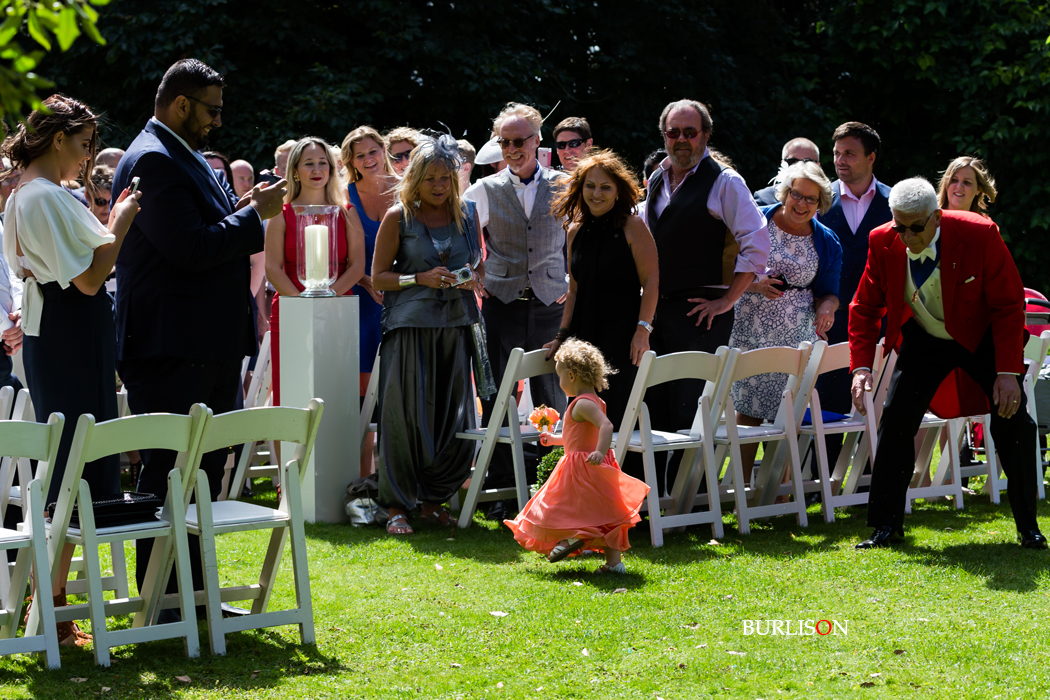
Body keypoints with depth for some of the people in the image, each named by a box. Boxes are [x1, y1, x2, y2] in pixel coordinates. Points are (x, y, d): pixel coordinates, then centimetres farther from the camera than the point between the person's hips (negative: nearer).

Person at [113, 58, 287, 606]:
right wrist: (255, 214, -14)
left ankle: (194, 589, 23)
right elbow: (191, 249, -23)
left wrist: (238, 210, 6)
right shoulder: (152, 160, -16)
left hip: (210, 346, 10)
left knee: (206, 470, 14)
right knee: (169, 473, -3)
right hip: (172, 349, -10)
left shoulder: (185, 158, 17)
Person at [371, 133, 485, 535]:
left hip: (455, 325, 4)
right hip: (410, 325, -4)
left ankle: (433, 499, 17)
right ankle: (397, 506, 3)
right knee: (406, 415, -6)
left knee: (454, 418, 2)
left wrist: (474, 277, -3)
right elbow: (378, 276, 1)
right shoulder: (398, 218, 0)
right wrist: (421, 278, -14)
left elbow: (479, 262, 21)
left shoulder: (467, 213, 11)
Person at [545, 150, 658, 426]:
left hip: (621, 334, -6)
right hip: (583, 335, 6)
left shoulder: (632, 227, -4)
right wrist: (562, 335, 13)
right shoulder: (575, 232, 13)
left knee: (615, 412, -8)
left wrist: (642, 329, -16)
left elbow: (651, 282, -8)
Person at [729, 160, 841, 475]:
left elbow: (828, 292, 13)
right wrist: (753, 285, -16)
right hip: (752, 334, -2)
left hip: (798, 341, 2)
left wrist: (826, 307, -9)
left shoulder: (826, 242, 9)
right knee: (749, 411, -4)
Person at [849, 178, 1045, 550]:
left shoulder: (980, 235, -27)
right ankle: (886, 525, 4)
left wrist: (1008, 372, -25)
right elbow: (865, 307, -6)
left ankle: (1028, 526, 9)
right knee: (895, 420, -8)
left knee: (1014, 424, -8)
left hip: (983, 338, -2)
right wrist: (861, 367, -19)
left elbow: (1009, 305, -20)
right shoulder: (883, 243, -19)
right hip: (924, 341, 2)